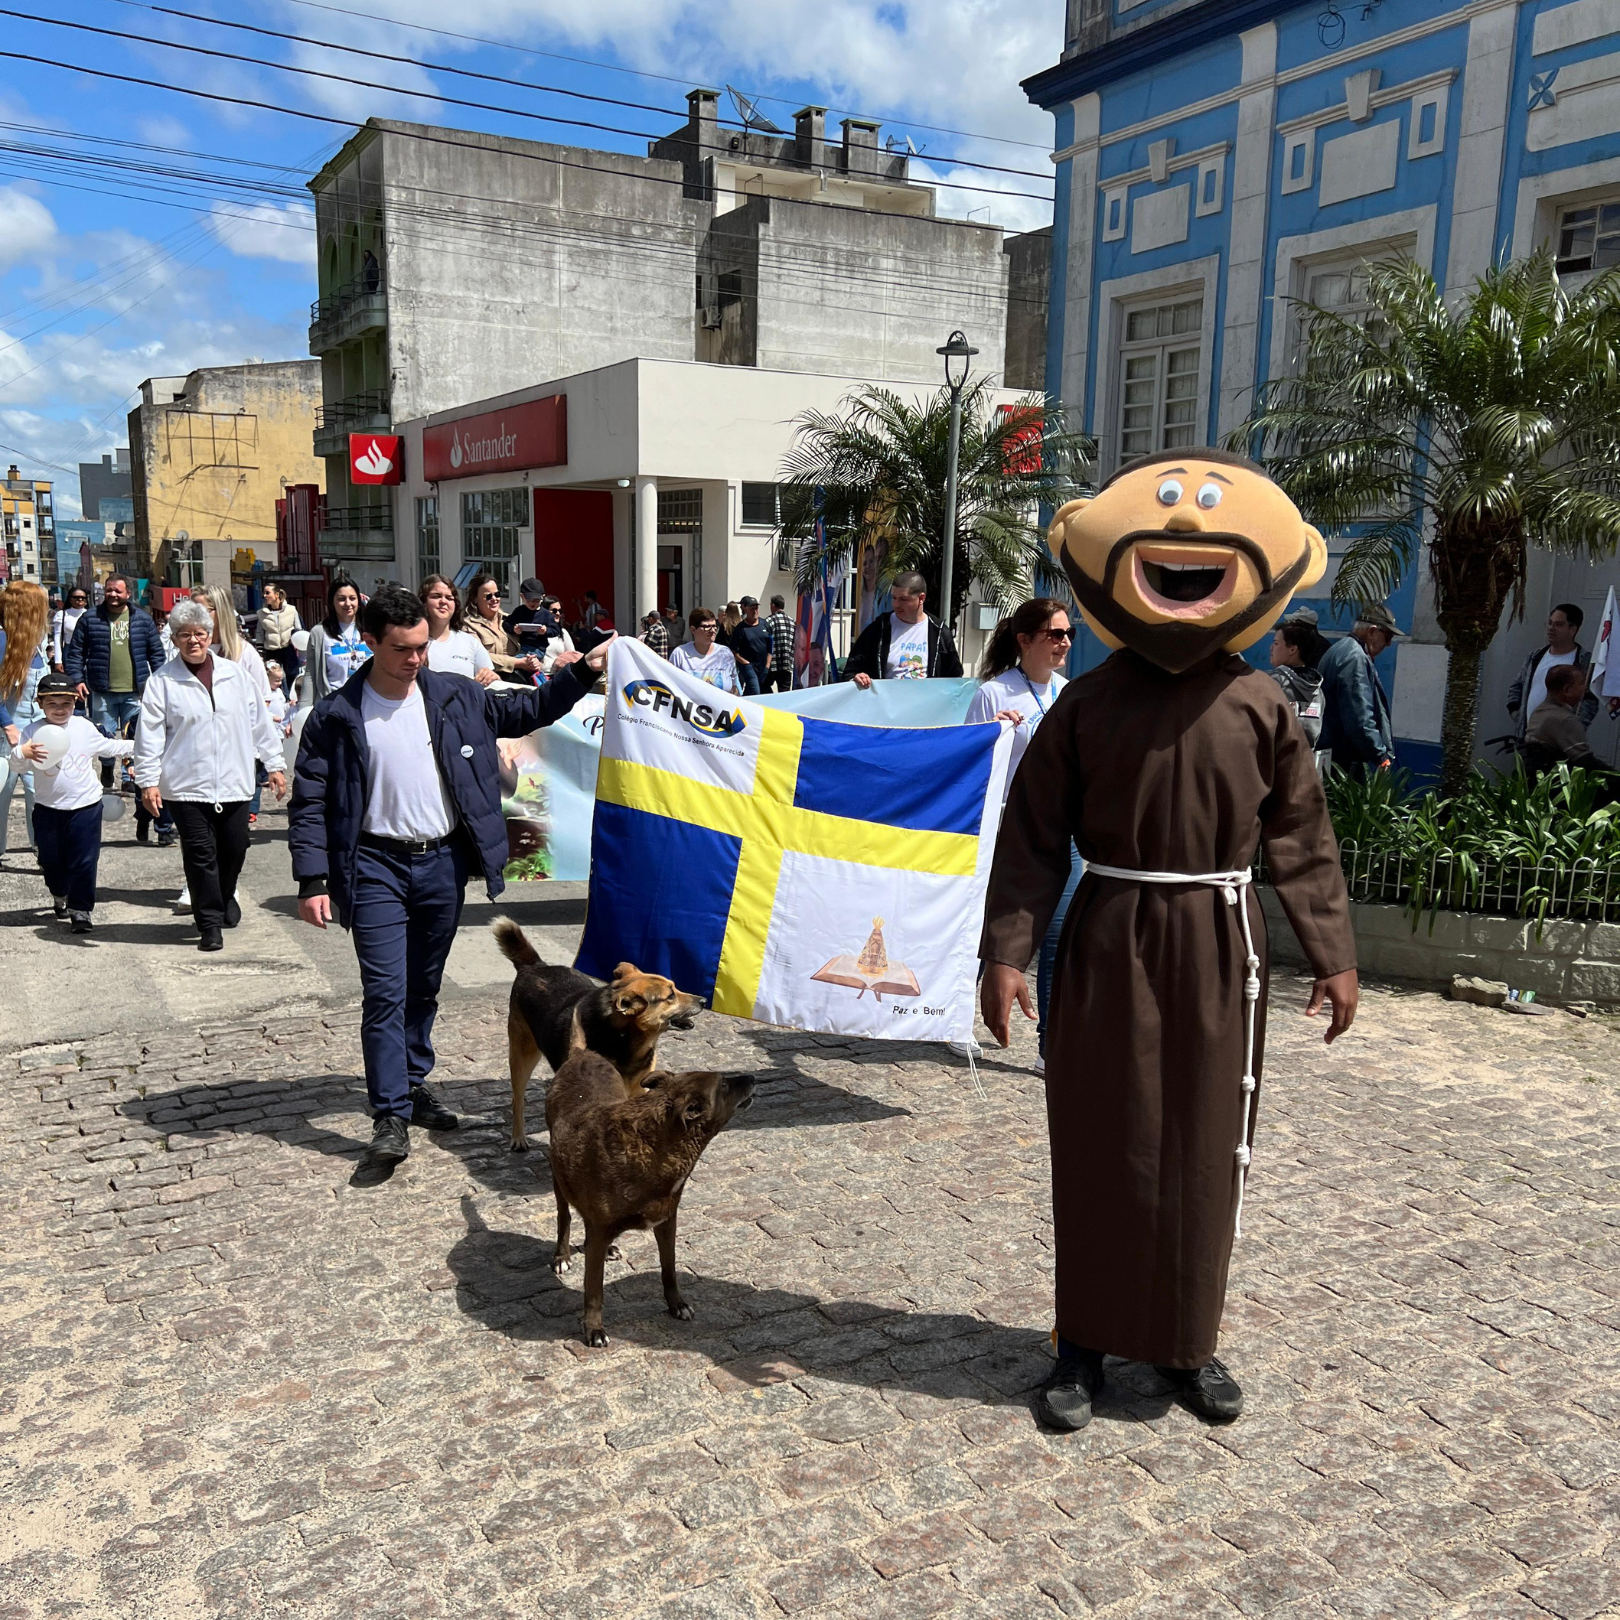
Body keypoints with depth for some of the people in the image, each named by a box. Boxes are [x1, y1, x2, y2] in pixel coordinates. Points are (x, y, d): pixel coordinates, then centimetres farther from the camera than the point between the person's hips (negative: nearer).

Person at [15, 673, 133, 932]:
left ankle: (80, 910, 5)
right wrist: (23, 752, -32)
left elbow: (108, 748, 17)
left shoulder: (84, 727, 0)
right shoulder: (33, 731, -5)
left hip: (85, 806, -1)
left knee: (84, 862, -3)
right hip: (47, 808, 1)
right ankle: (60, 896, 41)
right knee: (50, 859, 14)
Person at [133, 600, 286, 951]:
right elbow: (149, 735, -2)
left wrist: (273, 765, 11)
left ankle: (225, 897, 40)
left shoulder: (236, 675, 7)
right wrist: (148, 781, -8)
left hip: (234, 783, 3)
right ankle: (209, 923, 8)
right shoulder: (162, 682, -1)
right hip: (187, 787, -2)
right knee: (200, 855, -1)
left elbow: (260, 722, 12)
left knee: (234, 849, 11)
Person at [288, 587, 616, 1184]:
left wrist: (579, 672, 5)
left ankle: (412, 1085, 34)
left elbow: (523, 711, 15)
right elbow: (310, 803, -5)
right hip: (377, 867, -3)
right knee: (385, 994, -7)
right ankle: (391, 1120, -1)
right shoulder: (336, 717, -6)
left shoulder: (455, 697, 3)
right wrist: (312, 880, -12)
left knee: (424, 988, 16)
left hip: (444, 863, 4)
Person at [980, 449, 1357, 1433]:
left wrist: (1334, 955, 7)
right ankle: (1087, 1342, 23)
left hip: (1218, 944, 2)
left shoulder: (1262, 708, 1)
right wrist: (1007, 951, -9)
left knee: (1205, 1150, 10)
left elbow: (1301, 837, 7)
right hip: (1109, 941, -1)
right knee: (1101, 1148, 7)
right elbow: (1035, 835, -3)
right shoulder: (1089, 703, -3)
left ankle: (1188, 1341, 29)